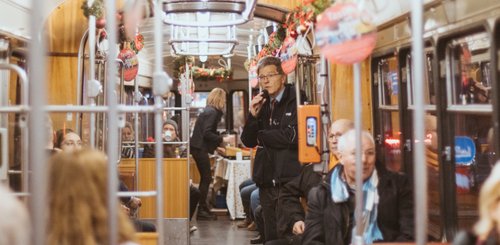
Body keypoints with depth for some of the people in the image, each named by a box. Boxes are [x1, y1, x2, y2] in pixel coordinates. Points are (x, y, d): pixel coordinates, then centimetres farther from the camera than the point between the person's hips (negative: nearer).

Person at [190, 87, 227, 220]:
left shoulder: (209, 111, 15)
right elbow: (207, 133, -22)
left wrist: (218, 144, 18)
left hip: (199, 148, 10)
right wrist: (222, 139, -20)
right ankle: (202, 210, -2)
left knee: (205, 178, 14)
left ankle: (203, 208, 20)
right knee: (206, 178, -5)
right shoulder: (212, 112, -14)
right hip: (200, 148, -10)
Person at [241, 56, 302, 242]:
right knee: (271, 236, 12)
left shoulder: (296, 100, -8)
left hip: (290, 179, -6)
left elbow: (292, 136, -19)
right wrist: (253, 116, -5)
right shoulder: (262, 104, 13)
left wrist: (262, 136, -2)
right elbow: (248, 141, 13)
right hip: (267, 180, 7)